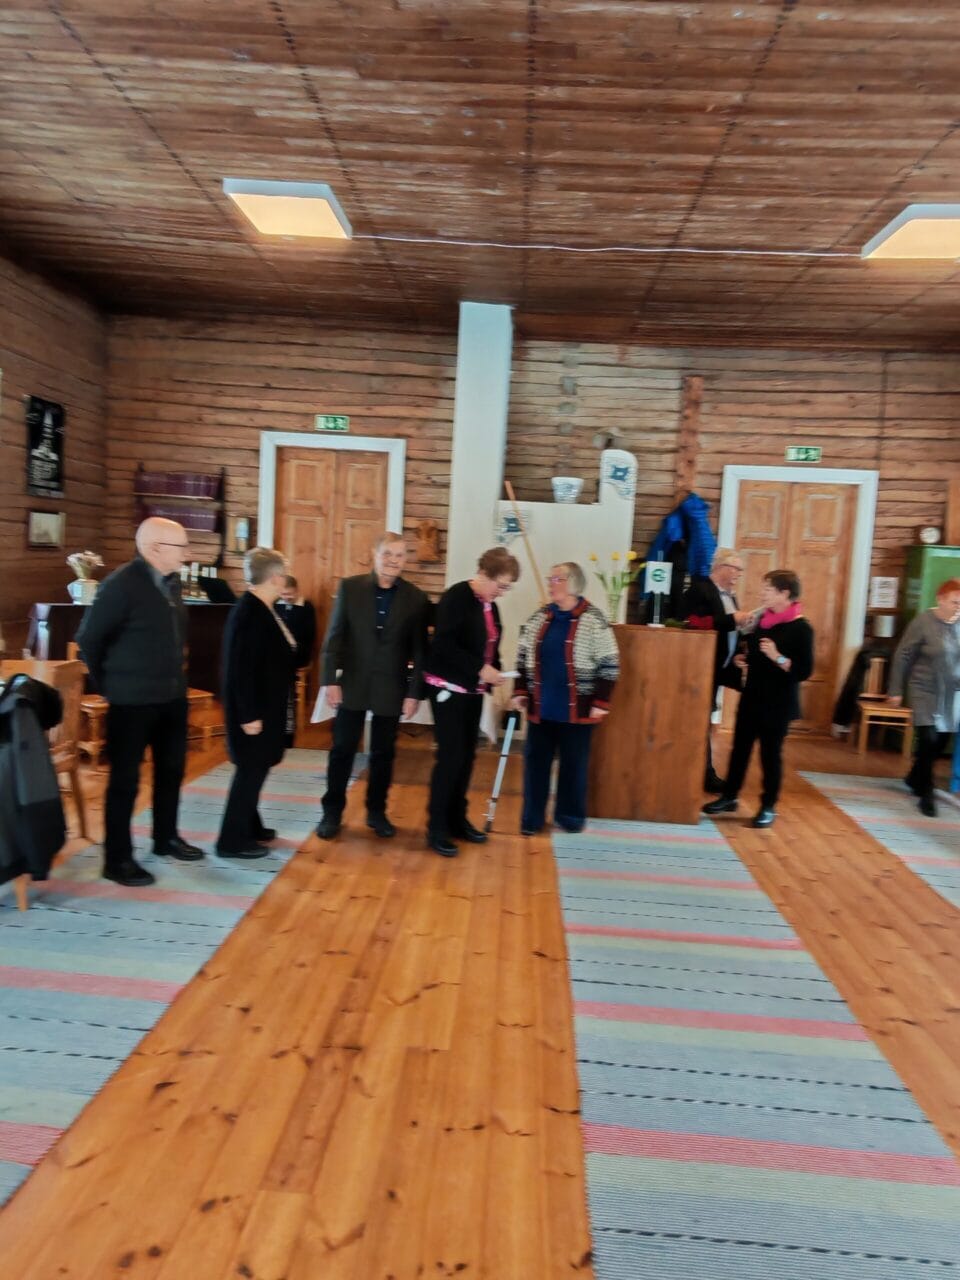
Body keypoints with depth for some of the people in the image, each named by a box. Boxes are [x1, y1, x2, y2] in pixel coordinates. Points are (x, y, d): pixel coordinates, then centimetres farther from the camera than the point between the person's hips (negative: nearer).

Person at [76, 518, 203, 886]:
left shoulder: (171, 581, 5)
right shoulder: (121, 584, -18)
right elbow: (88, 639, -11)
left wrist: (175, 674, 16)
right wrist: (109, 685, -3)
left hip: (173, 696, 8)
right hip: (133, 701, -8)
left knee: (171, 770, 18)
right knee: (125, 780, 3)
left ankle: (166, 839, 35)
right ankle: (117, 860, 15)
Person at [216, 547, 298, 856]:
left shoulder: (261, 609, 7)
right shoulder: (249, 613, -23)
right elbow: (241, 669, -24)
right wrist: (249, 715, -23)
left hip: (264, 705, 10)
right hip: (253, 708, -10)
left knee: (255, 768, 19)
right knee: (251, 770, 0)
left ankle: (248, 826, 33)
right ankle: (232, 840, 11)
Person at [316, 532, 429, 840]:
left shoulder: (415, 597, -2)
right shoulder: (350, 587, -2)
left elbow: (418, 649, -2)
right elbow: (335, 636, -3)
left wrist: (415, 692, -5)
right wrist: (330, 679, -9)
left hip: (391, 688, 1)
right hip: (353, 684, 0)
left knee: (383, 753, 11)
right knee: (342, 750, 7)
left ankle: (376, 812, 27)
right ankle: (332, 812, 22)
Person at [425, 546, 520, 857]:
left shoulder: (489, 605, 9)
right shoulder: (456, 597, -15)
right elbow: (444, 644, -22)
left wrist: (495, 679, 1)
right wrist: (480, 669, -23)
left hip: (473, 691, 8)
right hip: (448, 688, -8)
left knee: (467, 755, 11)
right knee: (450, 755, -6)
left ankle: (457, 819, 24)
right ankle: (436, 828, 5)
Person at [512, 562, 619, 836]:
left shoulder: (593, 620, -9)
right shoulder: (538, 618, 6)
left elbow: (609, 664, -8)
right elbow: (523, 657, 13)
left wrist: (601, 702, -11)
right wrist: (520, 691, 6)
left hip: (577, 708, -4)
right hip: (541, 707, 4)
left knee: (574, 763, 8)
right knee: (536, 760, 8)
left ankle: (570, 816, 26)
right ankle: (532, 818, 21)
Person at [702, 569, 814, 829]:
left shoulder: (801, 628, -13)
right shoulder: (764, 619, 8)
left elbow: (804, 672, -17)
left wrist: (777, 657, -28)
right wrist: (742, 659, 4)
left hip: (779, 702, -7)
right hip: (752, 695, 7)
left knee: (770, 753, 3)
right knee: (740, 747, 12)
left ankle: (768, 807, 16)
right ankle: (729, 797, 24)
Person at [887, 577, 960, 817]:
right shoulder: (923, 621, -12)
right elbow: (903, 656, -6)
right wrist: (895, 690, -6)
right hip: (925, 692, -4)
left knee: (940, 742, 11)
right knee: (927, 740, -8)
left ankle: (914, 779, 35)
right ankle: (926, 794, 9)